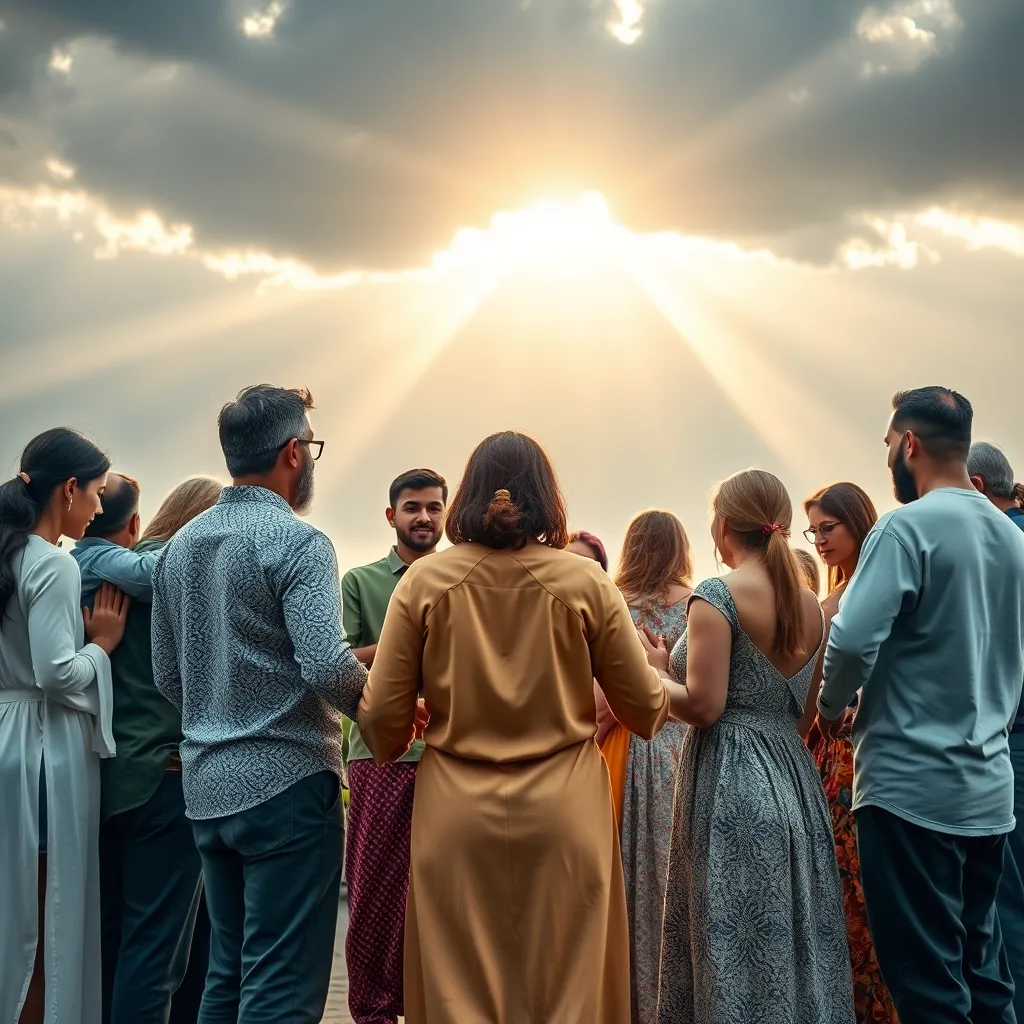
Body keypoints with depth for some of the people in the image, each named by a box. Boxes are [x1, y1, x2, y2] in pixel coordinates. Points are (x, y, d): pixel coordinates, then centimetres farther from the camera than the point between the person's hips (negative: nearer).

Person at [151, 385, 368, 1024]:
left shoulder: (180, 546, 11)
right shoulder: (297, 542, -13)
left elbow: (168, 675, 14)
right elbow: (327, 665, -22)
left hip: (208, 785, 8)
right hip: (285, 781, -8)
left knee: (228, 972, 17)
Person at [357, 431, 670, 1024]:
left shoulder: (425, 581, -2)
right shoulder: (585, 582, -3)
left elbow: (382, 715, -1)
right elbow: (645, 707, 3)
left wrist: (391, 751, 21)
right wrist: (664, 692, 26)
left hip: (456, 812, 1)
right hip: (564, 813, 0)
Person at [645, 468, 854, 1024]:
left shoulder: (716, 597, -12)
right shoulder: (810, 604, 9)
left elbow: (704, 705, -18)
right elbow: (809, 704, 13)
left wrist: (655, 673, 0)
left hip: (730, 783, -7)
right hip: (794, 777, 7)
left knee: (734, 942, 0)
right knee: (792, 936, 13)